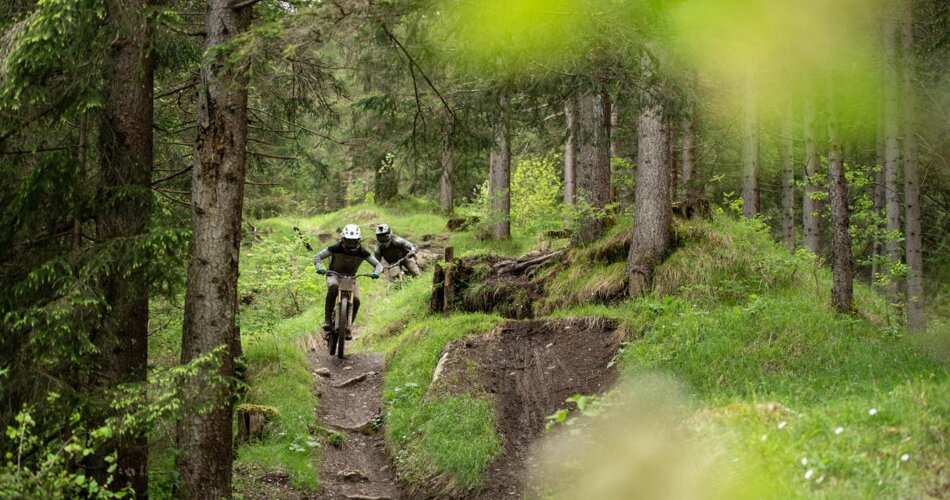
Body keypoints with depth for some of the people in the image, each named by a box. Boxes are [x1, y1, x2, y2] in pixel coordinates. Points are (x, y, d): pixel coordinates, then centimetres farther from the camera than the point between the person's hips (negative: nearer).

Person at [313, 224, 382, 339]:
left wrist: (376, 273, -35)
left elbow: (378, 264, -12)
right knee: (333, 287, -38)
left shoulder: (361, 252, -16)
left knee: (356, 300, -22)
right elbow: (317, 257, -17)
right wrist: (319, 268, -37)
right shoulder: (336, 248, -20)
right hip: (334, 275, -2)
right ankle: (327, 319, -32)